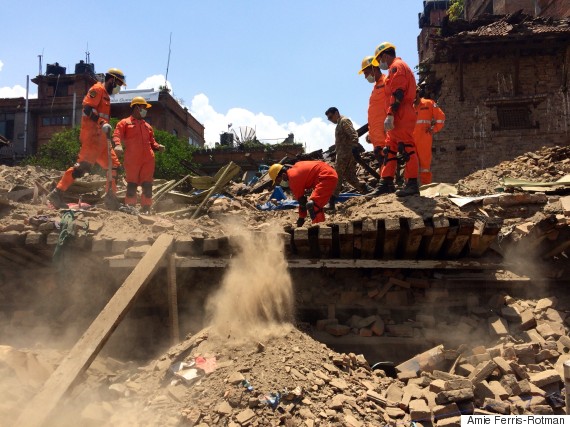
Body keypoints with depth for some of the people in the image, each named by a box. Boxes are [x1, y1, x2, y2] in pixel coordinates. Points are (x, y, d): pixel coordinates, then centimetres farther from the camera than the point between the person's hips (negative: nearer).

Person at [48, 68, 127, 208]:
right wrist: (102, 123, -25)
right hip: (92, 135, -10)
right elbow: (87, 108, -16)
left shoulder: (105, 94, 26)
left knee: (114, 165, 9)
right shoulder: (98, 89, -2)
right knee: (84, 164, -19)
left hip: (99, 137, 10)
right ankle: (57, 193, -20)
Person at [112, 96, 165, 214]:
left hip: (148, 160, 4)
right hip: (132, 159, -4)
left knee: (148, 185, 0)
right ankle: (130, 208, 4)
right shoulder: (124, 123, 11)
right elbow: (117, 135, -4)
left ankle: (146, 209, 6)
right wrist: (118, 145, -25)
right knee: (132, 185, -3)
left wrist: (158, 146, 3)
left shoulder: (147, 126, 27)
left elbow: (152, 142, 26)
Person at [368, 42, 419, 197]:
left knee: (406, 148, -13)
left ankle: (412, 184, -15)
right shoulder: (402, 67, 28)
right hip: (400, 118, 11)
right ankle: (386, 183, 11)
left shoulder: (396, 66, -5)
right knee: (390, 149, 10)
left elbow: (397, 94, -17)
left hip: (400, 117, -11)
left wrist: (390, 115, -22)